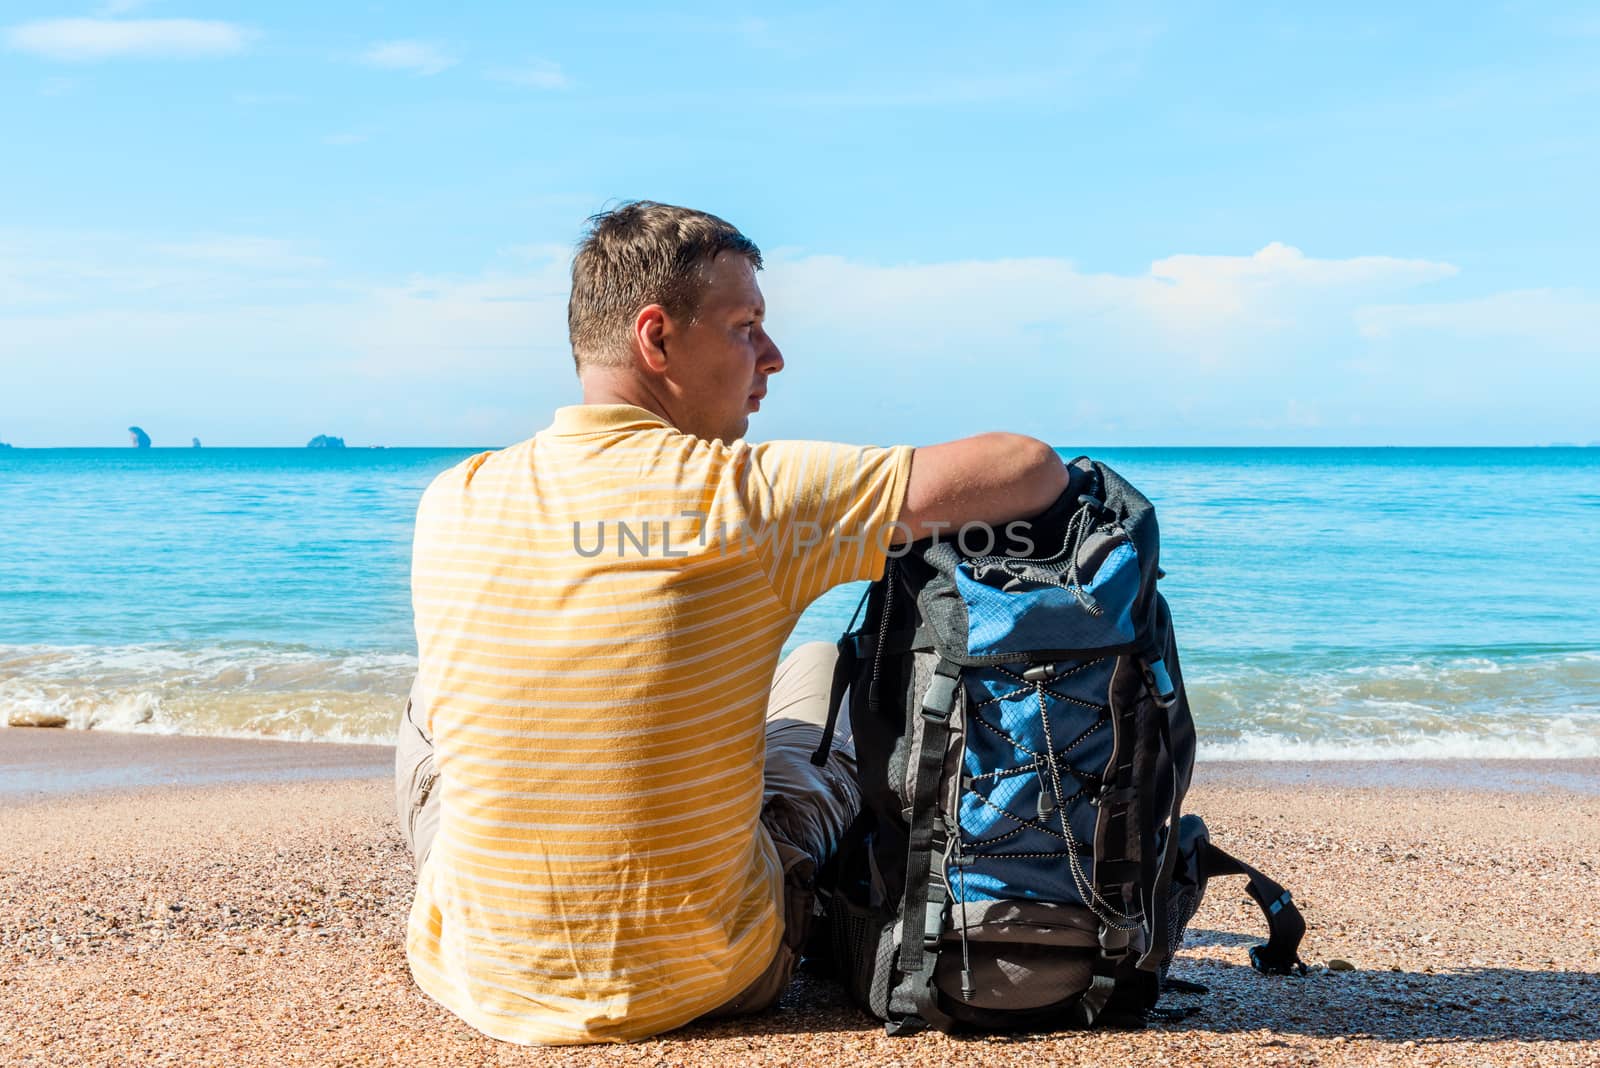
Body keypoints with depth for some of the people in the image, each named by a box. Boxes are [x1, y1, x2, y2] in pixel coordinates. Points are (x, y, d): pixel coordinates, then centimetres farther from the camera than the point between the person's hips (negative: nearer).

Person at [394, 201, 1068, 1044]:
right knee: (823, 668, 21)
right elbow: (1031, 469, -18)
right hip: (705, 983, -2)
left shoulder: (450, 504, -8)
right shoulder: (749, 496, -20)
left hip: (484, 983, 3)